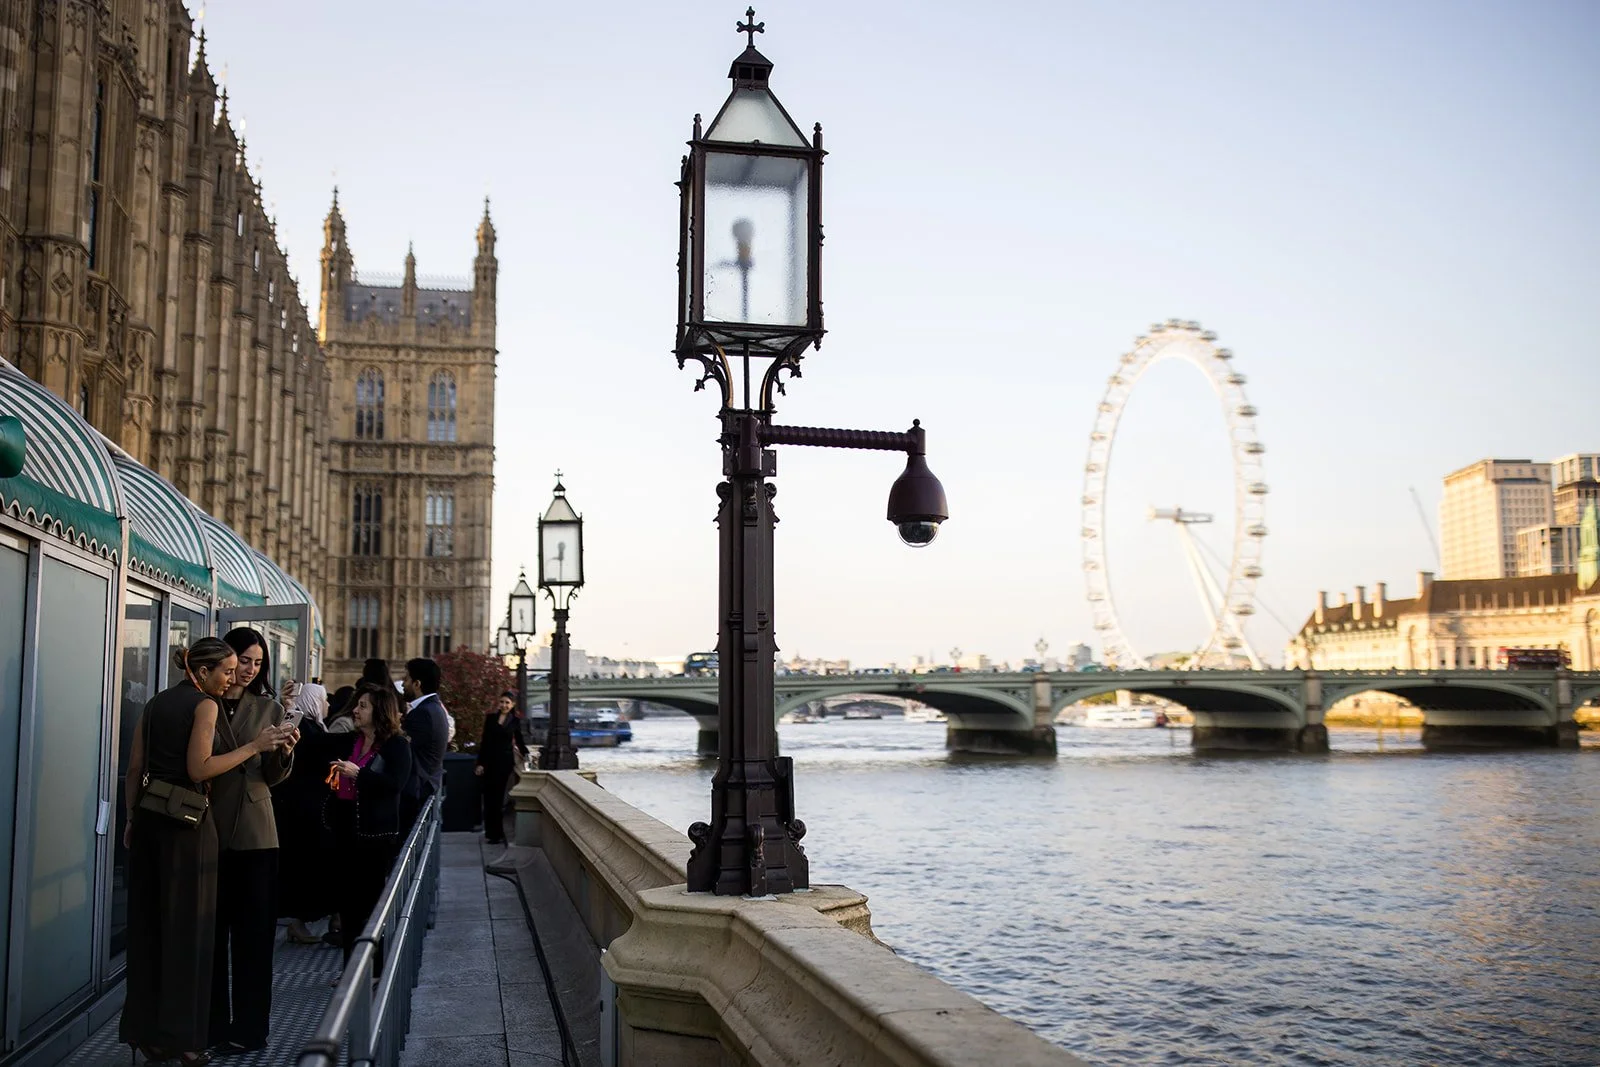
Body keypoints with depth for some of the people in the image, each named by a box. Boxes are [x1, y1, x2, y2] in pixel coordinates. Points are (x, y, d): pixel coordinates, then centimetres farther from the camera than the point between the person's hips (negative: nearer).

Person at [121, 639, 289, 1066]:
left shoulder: (156, 703, 13)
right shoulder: (205, 704, -9)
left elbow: (135, 768, 14)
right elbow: (199, 769, -17)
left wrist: (132, 817, 20)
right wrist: (253, 747, -14)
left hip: (149, 817, 7)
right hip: (187, 821, -7)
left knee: (146, 922, 11)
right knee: (187, 924, -1)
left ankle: (146, 1029, 17)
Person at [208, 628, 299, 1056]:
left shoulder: (269, 707, 7)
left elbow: (272, 777, 7)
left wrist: (284, 753, -14)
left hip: (254, 831, 1)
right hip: (207, 826, -1)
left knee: (253, 929, 4)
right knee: (211, 927, 6)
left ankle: (248, 1027, 13)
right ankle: (212, 1023, 19)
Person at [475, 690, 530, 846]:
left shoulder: (515, 721, 2)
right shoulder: (490, 718, 5)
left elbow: (519, 740, 13)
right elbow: (485, 741, 4)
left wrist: (525, 754, -2)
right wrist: (480, 763, 0)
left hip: (504, 761, -2)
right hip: (489, 760, 2)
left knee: (498, 797, -1)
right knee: (489, 796, 3)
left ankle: (497, 833, 2)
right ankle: (490, 831, 13)